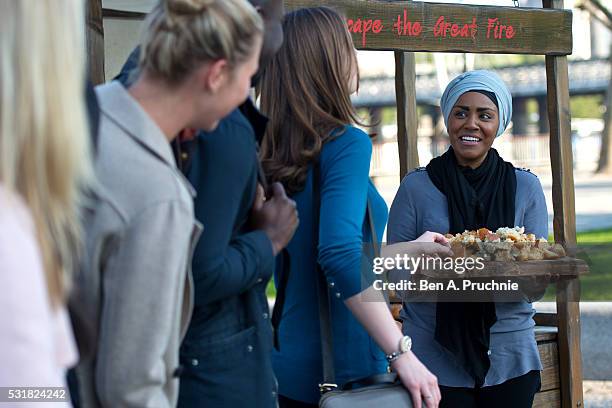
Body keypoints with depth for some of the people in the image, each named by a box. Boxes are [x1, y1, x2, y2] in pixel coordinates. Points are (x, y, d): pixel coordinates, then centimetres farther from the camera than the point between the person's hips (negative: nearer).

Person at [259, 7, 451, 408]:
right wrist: (402, 353, -26)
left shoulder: (278, 152, 8)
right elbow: (340, 254, -27)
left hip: (287, 366, 7)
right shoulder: (347, 143, -14)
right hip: (342, 370, -7)